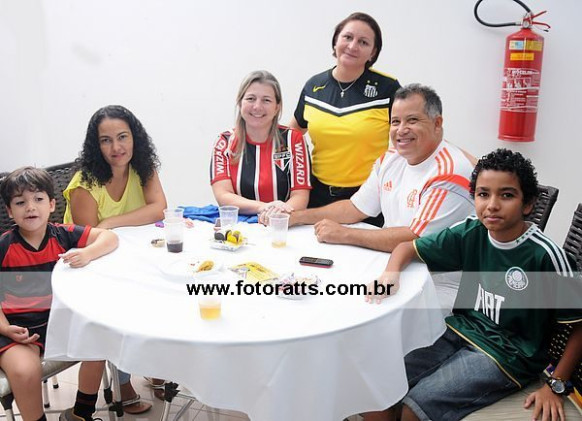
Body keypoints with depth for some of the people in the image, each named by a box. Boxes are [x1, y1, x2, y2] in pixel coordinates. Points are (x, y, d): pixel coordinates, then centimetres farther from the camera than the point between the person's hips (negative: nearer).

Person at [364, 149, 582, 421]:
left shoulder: (544, 254, -18)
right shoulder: (470, 233, -4)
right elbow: (409, 247, 6)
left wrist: (555, 386, -10)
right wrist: (391, 272, -15)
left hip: (506, 354, -5)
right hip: (460, 331, 5)